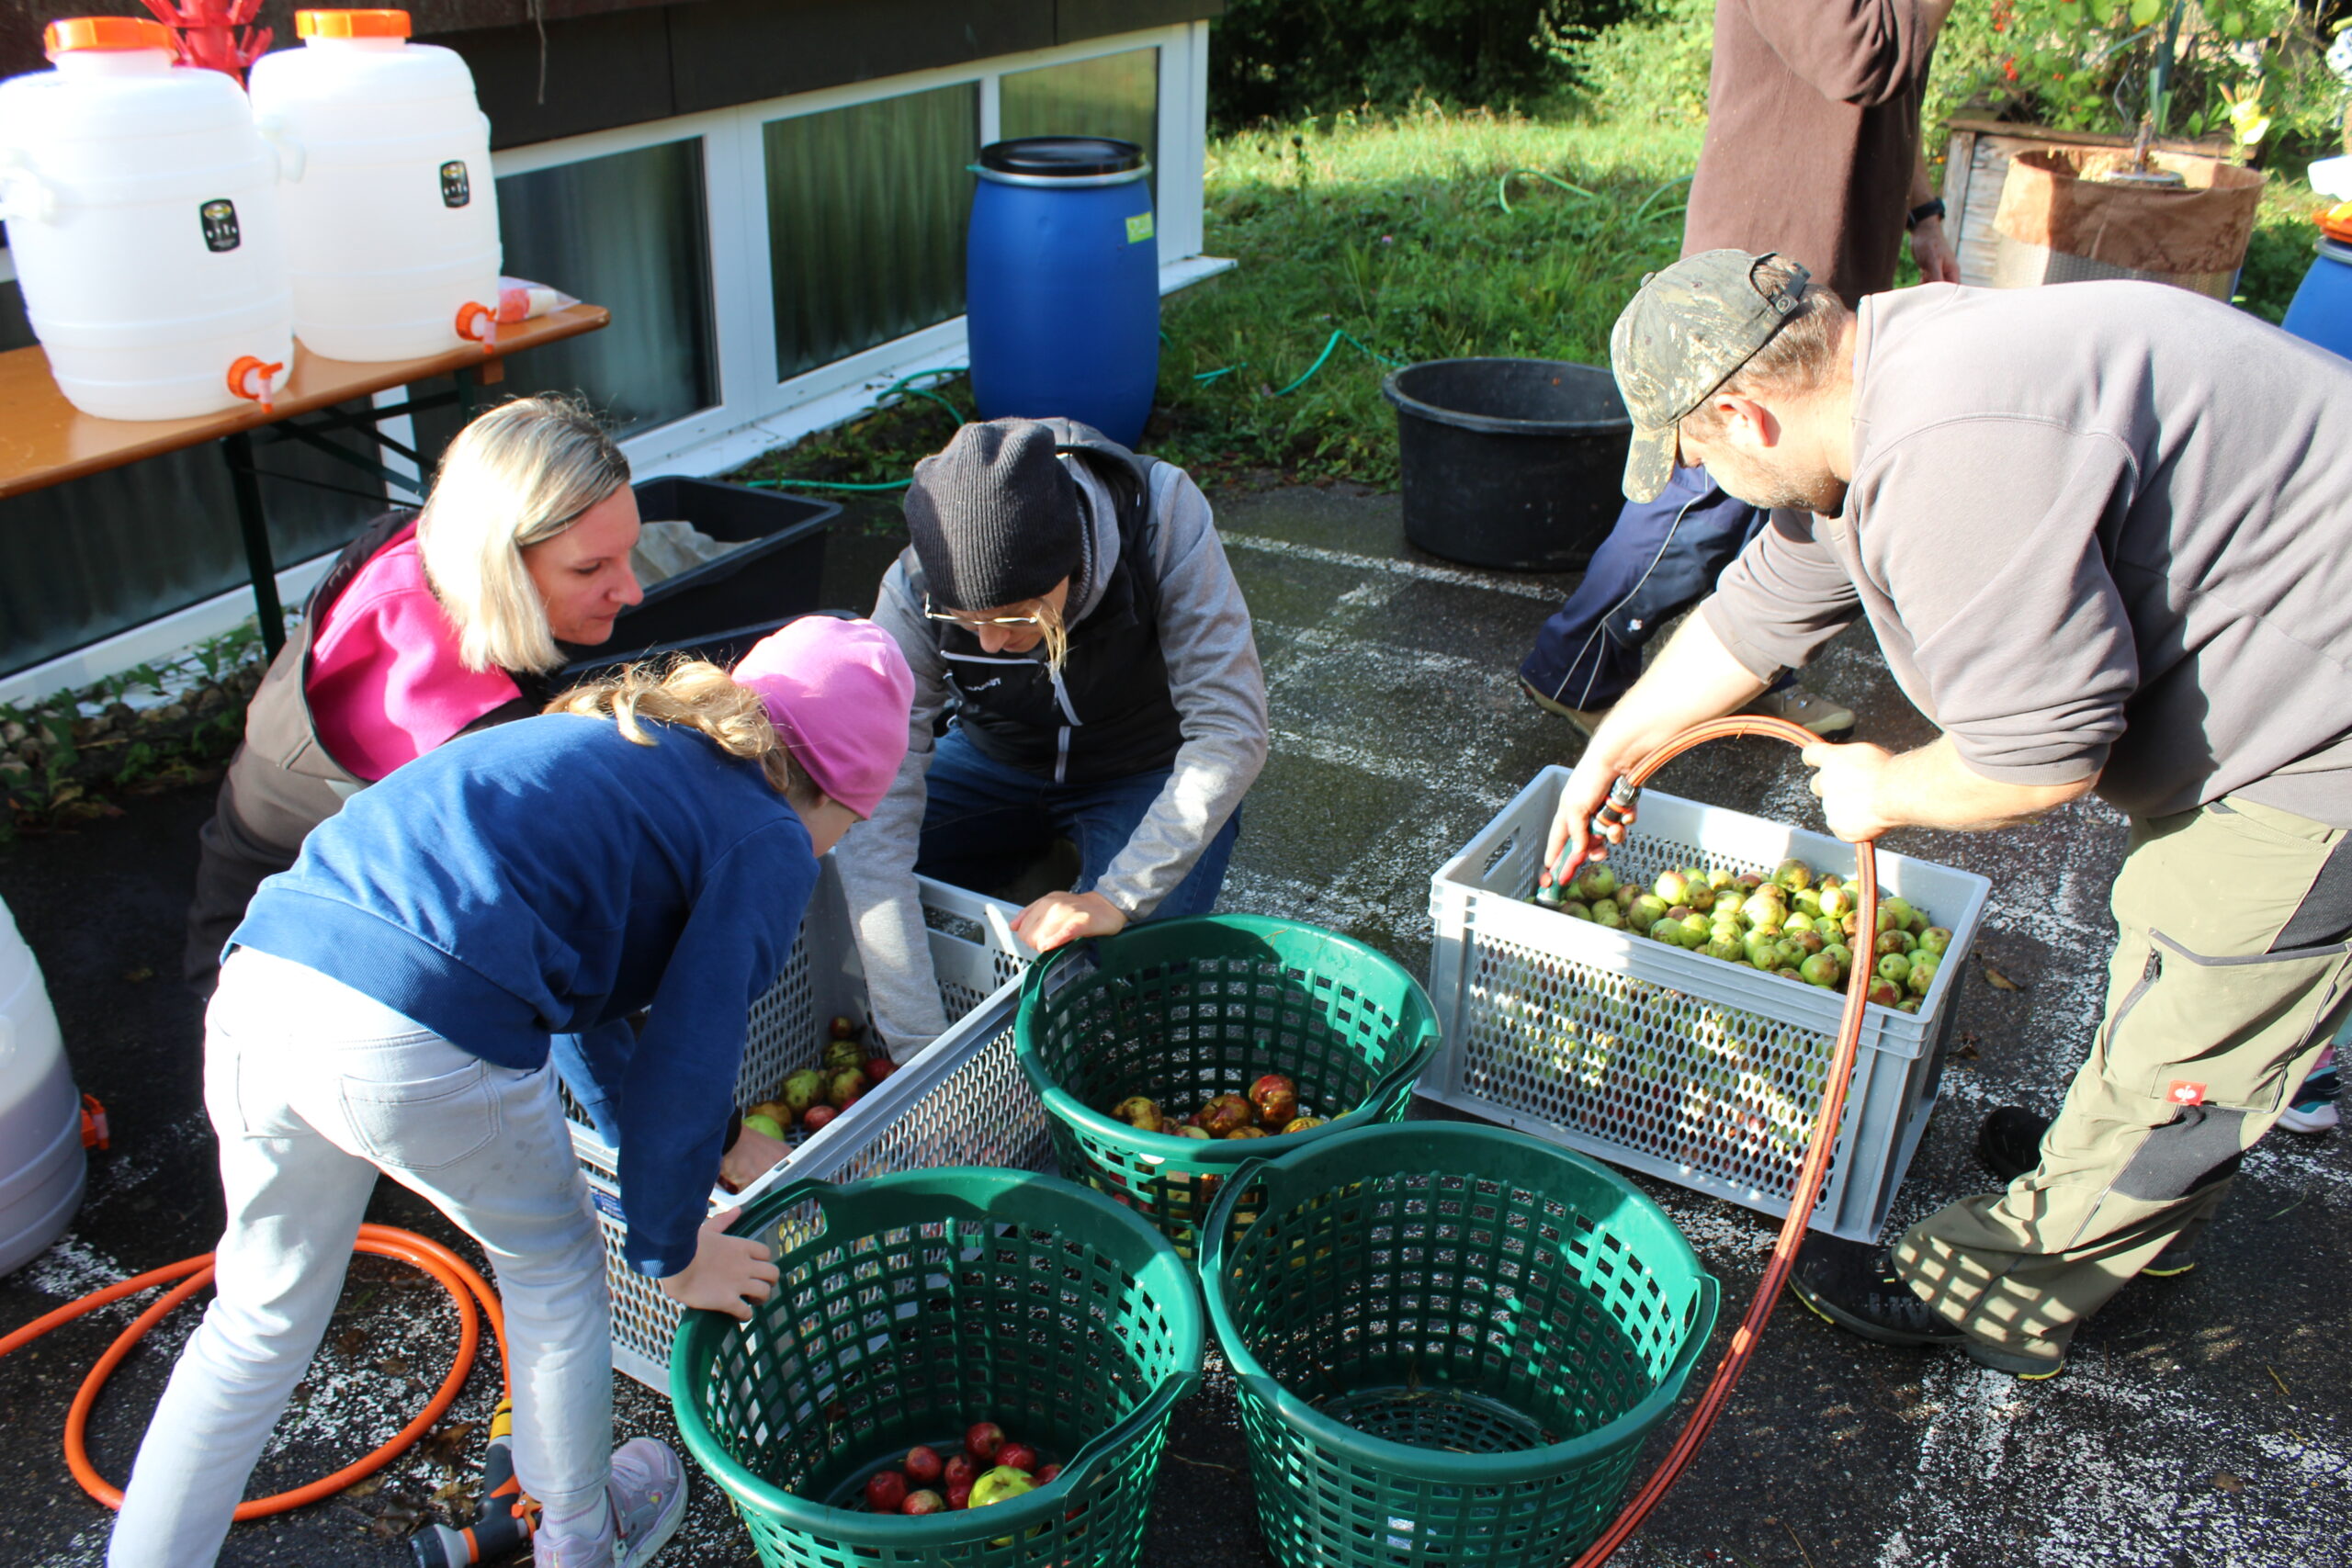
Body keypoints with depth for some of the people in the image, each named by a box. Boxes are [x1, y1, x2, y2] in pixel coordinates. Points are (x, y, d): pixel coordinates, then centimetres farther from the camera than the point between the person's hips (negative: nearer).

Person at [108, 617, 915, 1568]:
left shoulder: (612, 738, 30)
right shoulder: (769, 840, 6)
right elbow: (686, 1061, 2)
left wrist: (696, 1154, 49)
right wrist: (671, 1252, 18)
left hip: (256, 984, 7)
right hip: (418, 1044, -7)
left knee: (261, 1315, 28)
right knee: (552, 1268, 22)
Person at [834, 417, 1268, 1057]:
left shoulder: (1163, 519, -33)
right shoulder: (913, 596, -28)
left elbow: (1231, 729, -32)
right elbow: (877, 810, -32)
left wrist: (1117, 897, -41)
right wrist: (918, 1043, -38)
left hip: (1151, 771, -2)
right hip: (993, 762, 2)